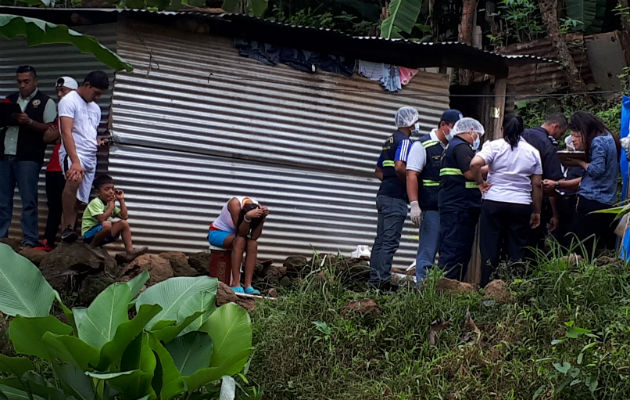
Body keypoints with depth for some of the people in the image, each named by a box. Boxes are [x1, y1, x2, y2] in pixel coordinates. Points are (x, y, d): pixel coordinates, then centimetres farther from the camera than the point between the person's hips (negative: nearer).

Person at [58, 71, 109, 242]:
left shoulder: (95, 108, 23)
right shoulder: (69, 101, -4)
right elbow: (67, 133, -15)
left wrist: (99, 143, 5)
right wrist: (75, 161, -27)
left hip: (90, 158, 9)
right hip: (73, 153, -9)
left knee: (77, 200, 3)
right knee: (75, 179, -37)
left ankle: (66, 237, 2)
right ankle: (67, 228, -34)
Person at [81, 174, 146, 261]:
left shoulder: (110, 202, 12)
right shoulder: (95, 202, -15)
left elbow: (124, 217, 5)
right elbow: (102, 219, -28)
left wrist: (121, 200, 3)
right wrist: (111, 207, -18)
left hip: (104, 236, 9)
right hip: (89, 235, -9)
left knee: (124, 223, 1)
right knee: (107, 224, -36)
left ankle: (129, 251, -8)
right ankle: (92, 247, -17)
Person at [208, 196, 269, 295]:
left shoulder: (258, 207, -18)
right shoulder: (235, 203, -30)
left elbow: (254, 237, -23)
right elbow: (241, 233, -35)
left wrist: (262, 219, -35)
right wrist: (247, 217, -50)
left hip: (234, 235, 5)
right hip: (217, 232, -5)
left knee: (253, 243, -25)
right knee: (240, 240, -33)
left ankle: (248, 285, -29)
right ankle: (236, 284, -35)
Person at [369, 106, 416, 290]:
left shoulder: (389, 141, 19)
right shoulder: (404, 141, -10)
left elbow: (378, 171, 23)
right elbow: (399, 167, -25)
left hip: (384, 195, 9)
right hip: (396, 198, -9)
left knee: (381, 240, 11)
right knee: (390, 241, -9)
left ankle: (374, 278, 13)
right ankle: (383, 280, -11)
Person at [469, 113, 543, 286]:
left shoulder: (494, 146, -3)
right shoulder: (532, 152, 6)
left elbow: (475, 163, -19)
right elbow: (537, 184, 6)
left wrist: (481, 183, -3)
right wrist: (536, 212, 12)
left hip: (493, 203, -2)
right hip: (521, 206, 2)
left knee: (490, 249, 4)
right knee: (517, 251, 7)